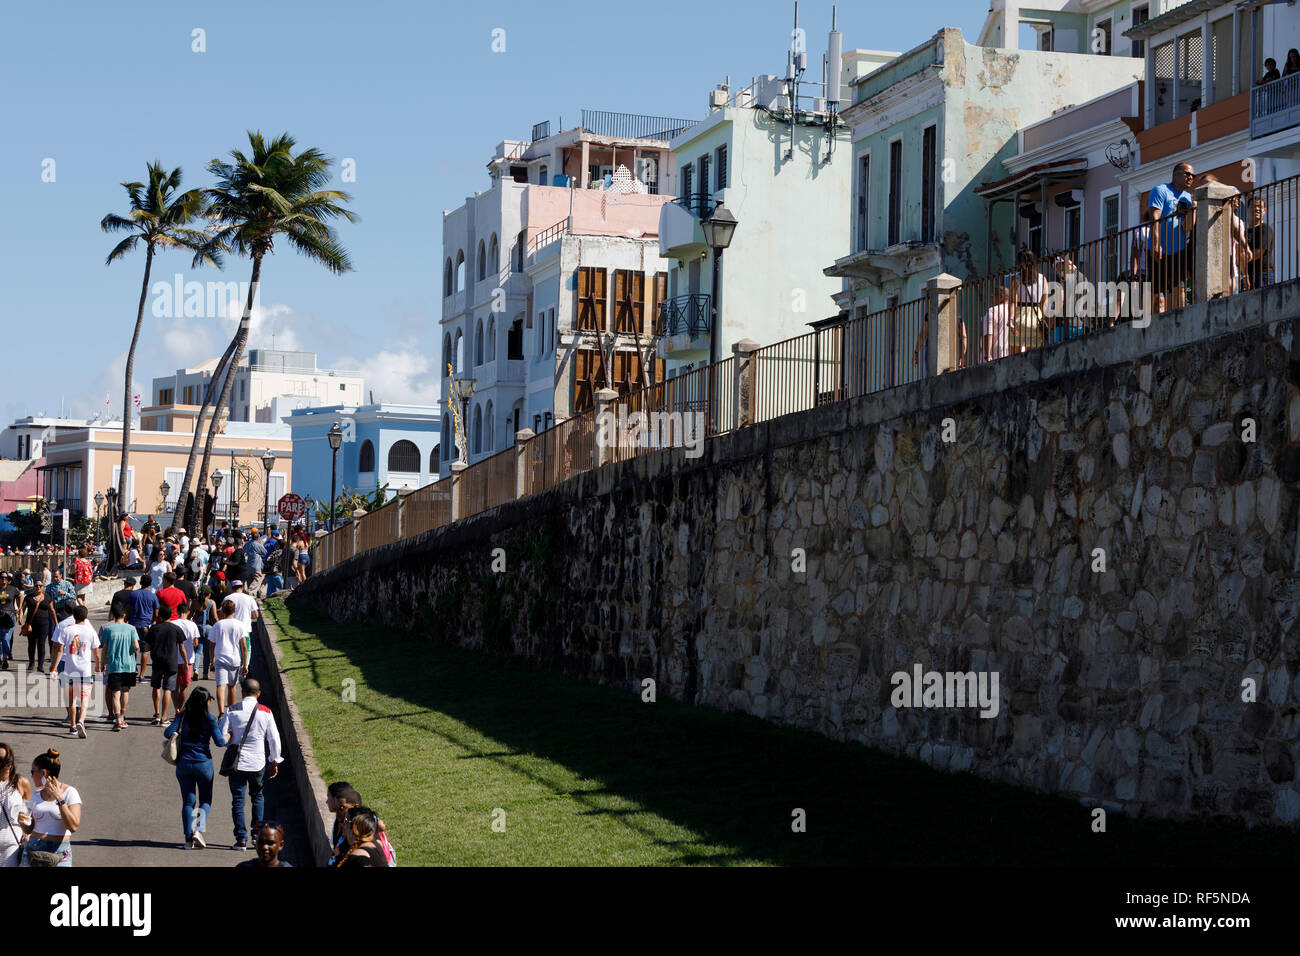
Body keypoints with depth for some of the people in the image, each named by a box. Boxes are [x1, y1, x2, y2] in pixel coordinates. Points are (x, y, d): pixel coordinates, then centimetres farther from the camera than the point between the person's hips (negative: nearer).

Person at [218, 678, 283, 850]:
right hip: (258, 763, 1)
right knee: (257, 797, 22)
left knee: (238, 801, 6)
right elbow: (274, 739, -1)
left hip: (236, 763, -1)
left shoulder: (231, 711, -6)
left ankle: (241, 839, 2)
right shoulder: (265, 712, -4)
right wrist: (274, 761, 9)